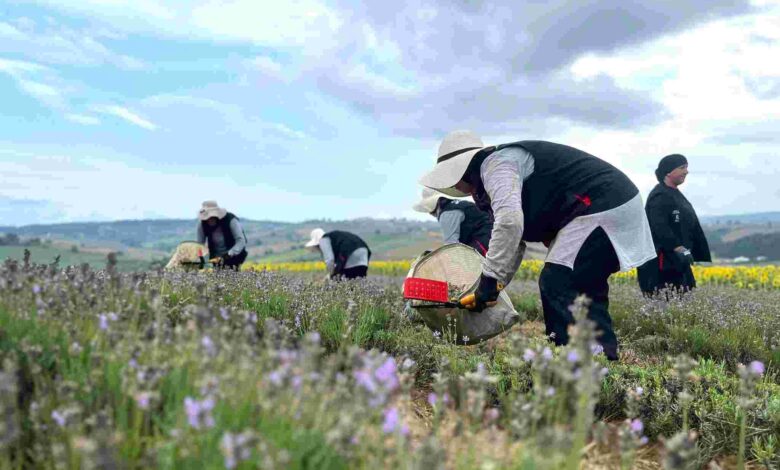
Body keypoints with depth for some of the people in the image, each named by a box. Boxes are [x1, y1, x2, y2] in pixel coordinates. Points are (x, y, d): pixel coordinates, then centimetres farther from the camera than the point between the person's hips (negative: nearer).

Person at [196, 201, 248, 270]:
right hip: (216, 258, 4)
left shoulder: (231, 221, -24)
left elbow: (241, 241, -27)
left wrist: (229, 254, -40)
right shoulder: (202, 225, -13)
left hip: (234, 256, -3)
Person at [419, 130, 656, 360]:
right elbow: (514, 241, 25)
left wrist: (489, 279, -21)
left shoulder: (495, 164, -9)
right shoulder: (508, 167, 24)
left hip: (601, 208, -11)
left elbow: (509, 222, -27)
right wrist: (491, 288, 19)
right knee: (586, 288, 15)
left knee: (556, 284, -11)